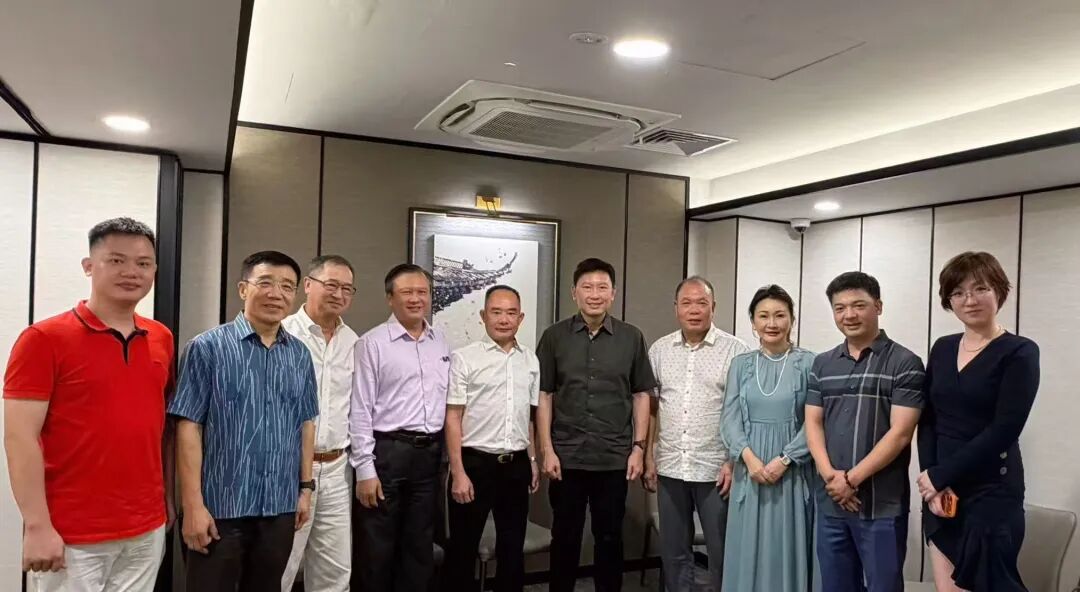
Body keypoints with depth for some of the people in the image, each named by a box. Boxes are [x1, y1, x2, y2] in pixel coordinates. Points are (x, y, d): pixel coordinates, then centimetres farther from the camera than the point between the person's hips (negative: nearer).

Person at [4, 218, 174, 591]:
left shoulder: (162, 339, 6)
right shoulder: (44, 339, -9)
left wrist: (168, 495, 11)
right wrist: (37, 527, -15)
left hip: (147, 530, 5)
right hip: (72, 537, -5)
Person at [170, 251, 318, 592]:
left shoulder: (300, 355, 6)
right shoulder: (209, 347, -8)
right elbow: (189, 427, -9)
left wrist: (305, 487, 9)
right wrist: (193, 504, -12)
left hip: (280, 507, 4)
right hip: (222, 506, -4)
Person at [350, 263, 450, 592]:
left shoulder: (441, 342, 9)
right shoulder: (372, 343, -6)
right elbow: (360, 410, -8)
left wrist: (448, 455, 11)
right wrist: (365, 469, -12)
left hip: (430, 453, 5)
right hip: (387, 451, -5)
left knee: (420, 546, 15)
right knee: (376, 549, 6)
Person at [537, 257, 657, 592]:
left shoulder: (632, 338, 2)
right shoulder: (554, 336, 1)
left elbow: (641, 396, 6)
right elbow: (543, 396, 2)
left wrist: (638, 447, 0)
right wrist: (547, 450, -3)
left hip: (615, 457, 0)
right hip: (566, 456, 0)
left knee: (610, 537, 11)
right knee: (565, 536, 11)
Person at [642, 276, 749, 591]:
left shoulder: (736, 350, -6)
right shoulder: (659, 350, 6)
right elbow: (651, 407, 9)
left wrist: (734, 462, -10)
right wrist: (649, 457, 6)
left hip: (715, 469, -3)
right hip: (670, 468, 4)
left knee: (722, 553, 9)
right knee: (673, 552, 15)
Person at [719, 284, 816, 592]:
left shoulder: (808, 363, -3)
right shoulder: (740, 365, 7)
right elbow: (730, 418, 1)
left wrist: (784, 460, -14)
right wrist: (749, 457, -13)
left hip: (792, 472, -2)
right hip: (749, 471, 3)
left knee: (788, 550, 6)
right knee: (749, 550, 8)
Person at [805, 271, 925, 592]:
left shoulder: (905, 363, -5)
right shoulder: (822, 364, 9)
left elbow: (900, 433, -12)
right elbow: (813, 423, 6)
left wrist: (852, 479, -13)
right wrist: (831, 476, -9)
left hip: (883, 506, -4)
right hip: (830, 502, 5)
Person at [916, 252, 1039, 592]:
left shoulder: (1019, 352, -7)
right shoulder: (942, 349, 8)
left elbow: (1004, 431, -15)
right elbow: (927, 421, 5)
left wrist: (938, 475, -14)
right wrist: (932, 481, -9)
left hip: (991, 494, -4)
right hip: (940, 491, 5)